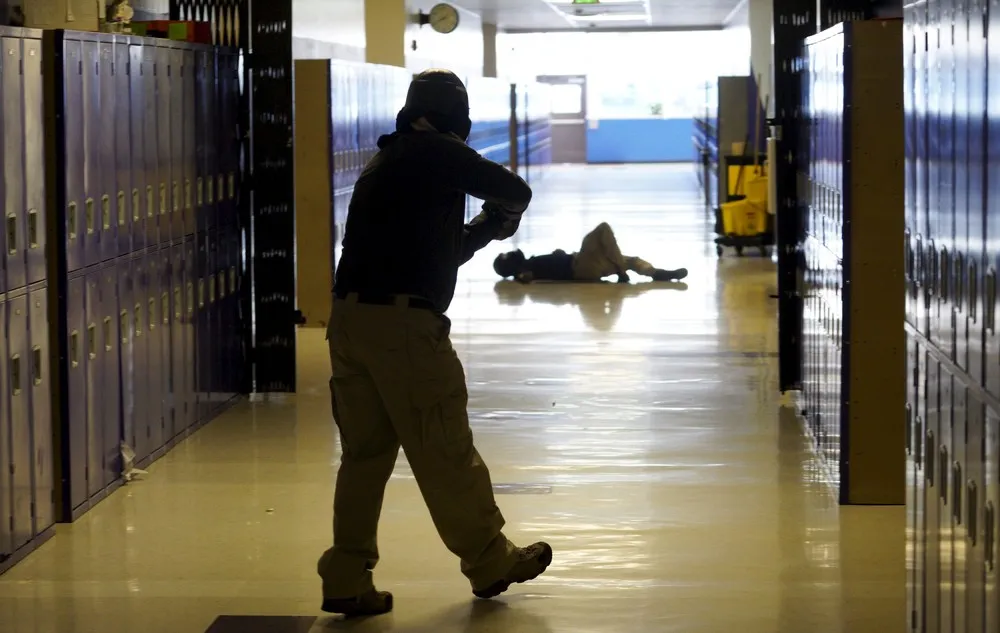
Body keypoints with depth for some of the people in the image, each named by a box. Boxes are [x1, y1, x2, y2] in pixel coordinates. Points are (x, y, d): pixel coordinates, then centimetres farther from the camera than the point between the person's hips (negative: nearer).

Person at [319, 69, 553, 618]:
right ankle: (491, 562, 16)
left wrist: (484, 229, 22)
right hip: (401, 322, -8)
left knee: (365, 453, 11)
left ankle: (347, 580, 9)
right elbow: (516, 192, 1)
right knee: (445, 453, 3)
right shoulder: (435, 152, -4)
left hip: (350, 318, 8)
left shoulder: (383, 163, 22)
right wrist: (500, 216, 21)